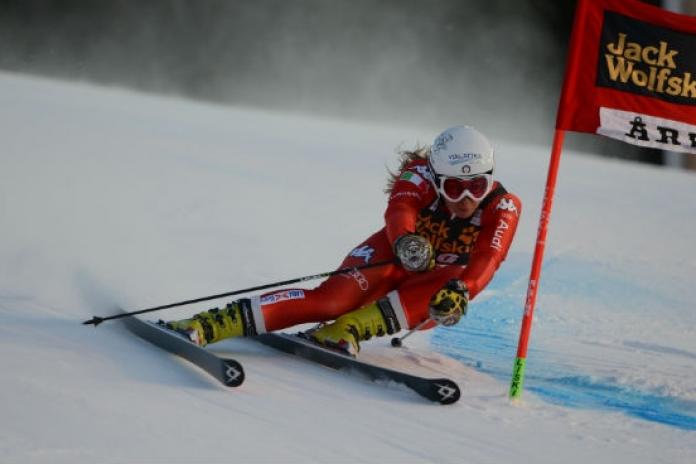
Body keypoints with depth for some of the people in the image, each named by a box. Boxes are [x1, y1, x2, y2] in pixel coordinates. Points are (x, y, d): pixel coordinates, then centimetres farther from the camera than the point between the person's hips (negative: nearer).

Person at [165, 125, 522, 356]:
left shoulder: (503, 208, -14)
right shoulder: (421, 176, -15)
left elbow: (486, 260, -29)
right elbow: (399, 210, -36)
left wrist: (460, 291, -51)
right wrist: (406, 241, -60)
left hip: (428, 298, 1)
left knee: (451, 281, -36)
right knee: (334, 298, -33)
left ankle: (349, 328, -46)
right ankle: (212, 324, -42)